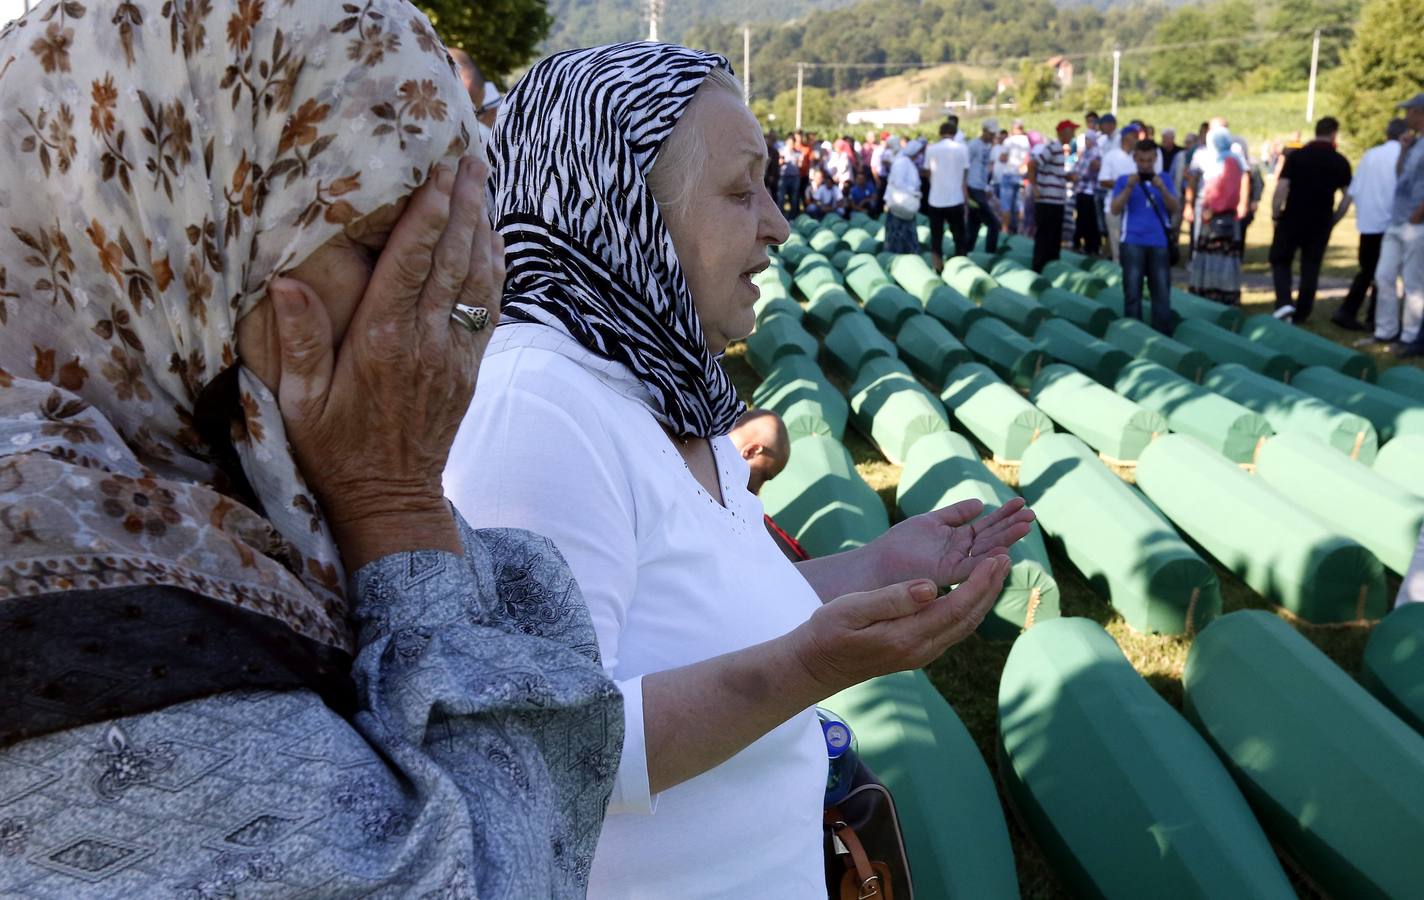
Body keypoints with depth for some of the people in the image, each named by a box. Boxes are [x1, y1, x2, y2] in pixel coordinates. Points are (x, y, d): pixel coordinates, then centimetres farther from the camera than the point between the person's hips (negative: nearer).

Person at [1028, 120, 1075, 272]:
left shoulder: (1060, 149, 16)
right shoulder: (1051, 148, -13)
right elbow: (1031, 164, -21)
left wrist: (1069, 176, 13)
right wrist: (1034, 188, -20)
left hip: (1058, 202, 9)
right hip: (1047, 201, -9)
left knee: (1055, 239, 13)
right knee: (1044, 238, -4)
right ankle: (1038, 270, 2)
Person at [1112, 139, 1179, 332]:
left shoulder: (1164, 179, 12)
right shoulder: (1125, 180, 8)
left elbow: (1174, 208, 2)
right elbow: (1115, 210, -2)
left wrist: (1162, 189, -14)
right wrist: (1129, 188, -14)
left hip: (1159, 243, 1)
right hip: (1133, 243, -1)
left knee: (1162, 291, -1)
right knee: (1132, 291, -3)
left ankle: (1163, 334, 3)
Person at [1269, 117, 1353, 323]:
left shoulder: (1296, 156, -5)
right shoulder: (1341, 162, 1)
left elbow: (1281, 188, -12)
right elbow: (1348, 196, -1)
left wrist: (1275, 214, -2)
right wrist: (1333, 220, 9)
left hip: (1292, 220, -1)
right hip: (1321, 224, 2)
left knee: (1280, 260, 13)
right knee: (1310, 268, 11)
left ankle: (1284, 302, -8)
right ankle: (1300, 313, 15)